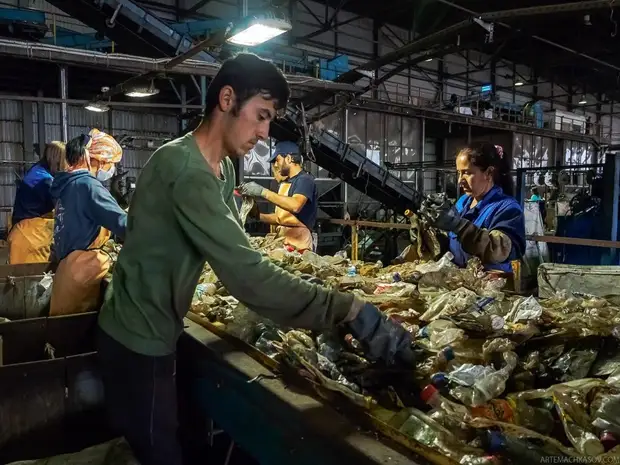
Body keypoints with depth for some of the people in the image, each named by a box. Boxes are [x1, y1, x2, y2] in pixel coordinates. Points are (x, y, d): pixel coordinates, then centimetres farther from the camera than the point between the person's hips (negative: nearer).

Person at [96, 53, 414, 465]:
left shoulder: (222, 168, 5)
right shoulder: (187, 168, -28)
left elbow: (238, 254, 6)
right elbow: (246, 275, -36)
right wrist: (348, 311, -35)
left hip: (153, 334, 9)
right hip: (138, 342, -9)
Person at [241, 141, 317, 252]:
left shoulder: (305, 180, -8)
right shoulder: (284, 184, 18)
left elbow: (295, 205, -27)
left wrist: (263, 191, -23)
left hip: (298, 243, -7)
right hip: (283, 242, 7)